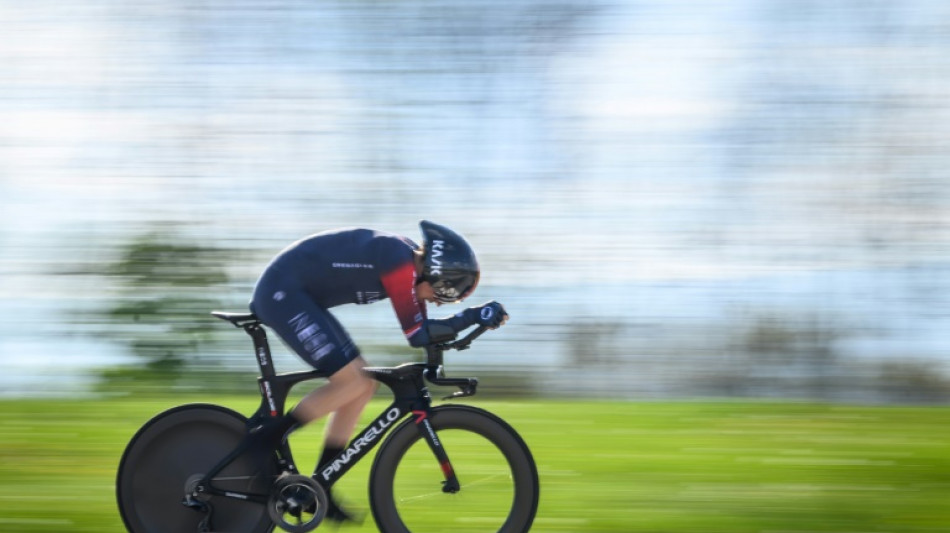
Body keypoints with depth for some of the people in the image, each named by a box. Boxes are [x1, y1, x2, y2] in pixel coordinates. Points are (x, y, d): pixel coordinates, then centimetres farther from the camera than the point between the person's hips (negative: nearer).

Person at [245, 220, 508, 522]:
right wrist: (473, 317, -20)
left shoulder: (410, 263, 7)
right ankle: (268, 438, -5)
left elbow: (425, 330, 15)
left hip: (298, 297, 10)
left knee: (364, 385, 7)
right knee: (353, 382, -17)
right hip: (281, 293, -10)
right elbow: (416, 334, -23)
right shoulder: (399, 260, -21)